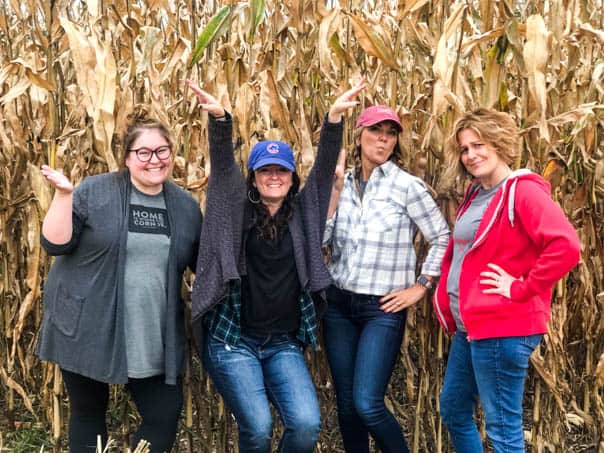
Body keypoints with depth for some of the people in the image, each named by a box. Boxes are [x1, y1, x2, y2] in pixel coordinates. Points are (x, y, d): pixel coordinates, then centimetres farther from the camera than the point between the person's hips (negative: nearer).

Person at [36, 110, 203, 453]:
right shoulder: (93, 192, -6)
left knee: (166, 415, 1)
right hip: (88, 329, -2)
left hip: (154, 339, 3)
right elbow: (54, 245, -9)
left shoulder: (186, 206, 5)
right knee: (88, 412, 13)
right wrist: (63, 195, -21)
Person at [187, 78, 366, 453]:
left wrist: (335, 116, -17)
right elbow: (222, 165, -13)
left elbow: (324, 165, -4)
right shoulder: (237, 210, 1)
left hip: (284, 343, 2)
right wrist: (219, 117, -30)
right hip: (232, 339, -2)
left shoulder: (302, 213, 6)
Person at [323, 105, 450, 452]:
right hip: (339, 304, 5)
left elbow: (443, 239, -5)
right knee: (346, 404, 11)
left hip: (383, 308, -4)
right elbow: (319, 240, 0)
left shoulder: (408, 186, -8)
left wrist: (419, 287, -6)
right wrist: (333, 192, -7)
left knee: (368, 404, -10)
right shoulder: (342, 183, 5)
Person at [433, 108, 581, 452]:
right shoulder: (475, 194, 14)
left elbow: (566, 247, -28)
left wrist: (521, 289, -21)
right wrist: (446, 297, 14)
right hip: (469, 326, 10)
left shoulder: (523, 191, -14)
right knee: (453, 411, 20)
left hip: (502, 329, -10)